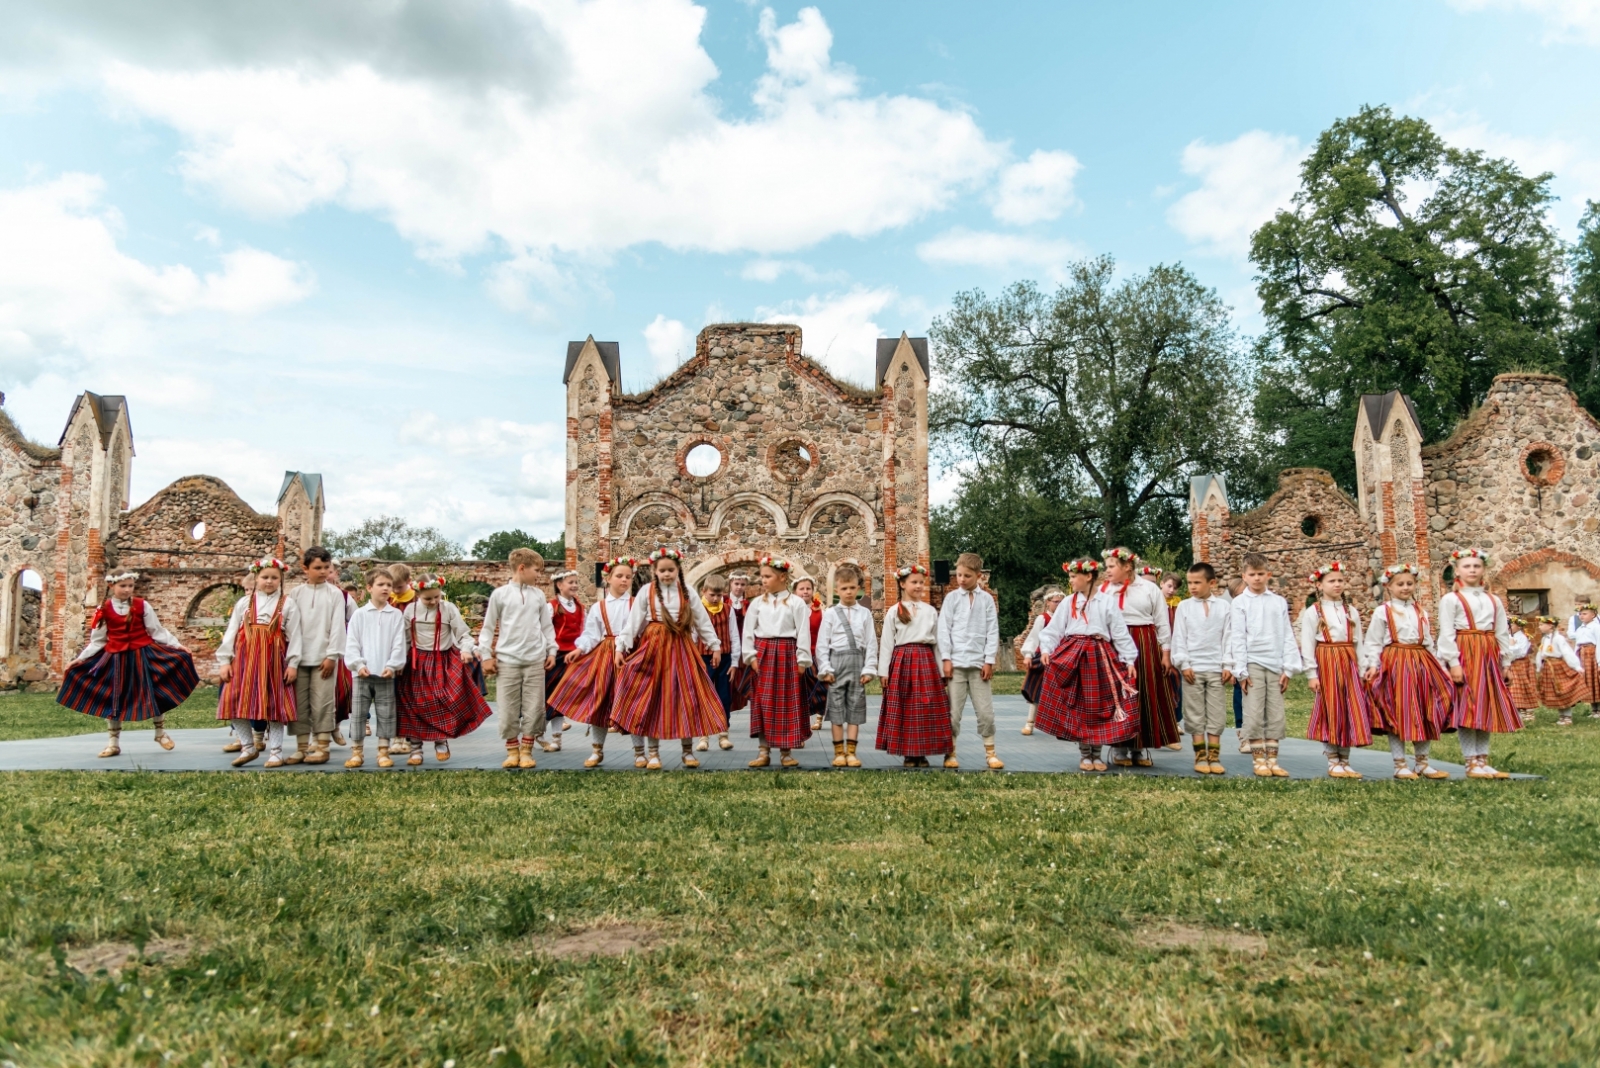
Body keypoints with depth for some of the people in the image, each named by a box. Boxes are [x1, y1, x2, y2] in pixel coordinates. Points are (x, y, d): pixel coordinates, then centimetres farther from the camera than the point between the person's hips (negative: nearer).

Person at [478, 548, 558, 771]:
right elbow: (488, 627, 4)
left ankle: (526, 750, 14)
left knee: (534, 708, 3)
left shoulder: (539, 595, 7)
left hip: (535, 660, 2)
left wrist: (551, 651, 9)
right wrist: (486, 655, 1)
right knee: (508, 709, 2)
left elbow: (547, 626, 13)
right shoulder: (500, 594, 0)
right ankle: (512, 750, 14)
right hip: (507, 660, -2)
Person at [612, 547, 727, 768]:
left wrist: (715, 645, 7)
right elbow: (633, 622, -2)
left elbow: (703, 621, 8)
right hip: (653, 648, -1)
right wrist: (621, 647, -8)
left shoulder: (688, 592, 4)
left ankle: (688, 752, 14)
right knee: (652, 699, 2)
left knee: (686, 698, 2)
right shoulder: (646, 592, 0)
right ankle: (654, 753, 12)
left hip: (681, 648, 1)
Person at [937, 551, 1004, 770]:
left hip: (979, 663, 1)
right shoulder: (952, 597, 3)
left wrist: (989, 660, -1)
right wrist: (946, 659, -5)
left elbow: (993, 631, 4)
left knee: (985, 711, 3)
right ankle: (950, 753, 12)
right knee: (953, 711, 2)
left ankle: (990, 753, 15)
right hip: (956, 662, -1)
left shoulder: (987, 599, 5)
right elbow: (944, 629, 2)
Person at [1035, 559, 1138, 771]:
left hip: (1100, 657, -1)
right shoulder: (1068, 602, 4)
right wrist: (1046, 649, -10)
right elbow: (1053, 629, 3)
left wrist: (1129, 659, -2)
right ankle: (1084, 754, 15)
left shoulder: (1107, 602, 1)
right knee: (1077, 707, 4)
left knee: (1099, 706, 4)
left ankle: (1096, 754, 16)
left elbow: (1120, 633, 2)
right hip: (1072, 656, 1)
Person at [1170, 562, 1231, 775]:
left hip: (1216, 669, 0)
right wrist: (1184, 664, -6)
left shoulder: (1223, 606, 3)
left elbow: (1227, 638, 3)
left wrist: (1227, 665, -2)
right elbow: (1179, 638, 1)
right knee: (1196, 715, 4)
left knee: (1217, 714, 4)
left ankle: (1214, 757, 11)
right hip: (1192, 668, 0)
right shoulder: (1183, 606, 2)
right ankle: (1200, 756, 11)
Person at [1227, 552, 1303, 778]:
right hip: (1252, 663, -3)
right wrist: (1241, 670, -7)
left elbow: (1288, 636, 8)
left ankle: (1272, 759, 12)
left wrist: (1288, 668, 2)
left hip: (1275, 664, 3)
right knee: (1254, 714, -1)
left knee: (1276, 715, 5)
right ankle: (1259, 760, 7)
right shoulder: (1240, 602, 1)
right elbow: (1237, 638, -2)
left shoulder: (1279, 602, 8)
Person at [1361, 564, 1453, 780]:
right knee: (1397, 714, -3)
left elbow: (1429, 643, 18)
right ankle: (1400, 765, 5)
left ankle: (1422, 762, 18)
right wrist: (1372, 665, -15)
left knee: (1424, 714, 7)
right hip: (1394, 665, -5)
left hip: (1420, 665, 5)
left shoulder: (1421, 612, 15)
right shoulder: (1383, 611, -1)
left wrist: (1437, 665, 12)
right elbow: (1373, 642, -4)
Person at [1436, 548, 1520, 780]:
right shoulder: (1450, 599, -2)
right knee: (1467, 708, -6)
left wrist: (1505, 661, 8)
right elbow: (1447, 634, -8)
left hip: (1488, 656, 6)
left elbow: (1503, 633, 14)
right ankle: (1471, 763, -1)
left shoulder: (1493, 600, 15)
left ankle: (1483, 760, 14)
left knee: (1487, 708, 7)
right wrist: (1453, 662, -16)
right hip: (1464, 656, -6)